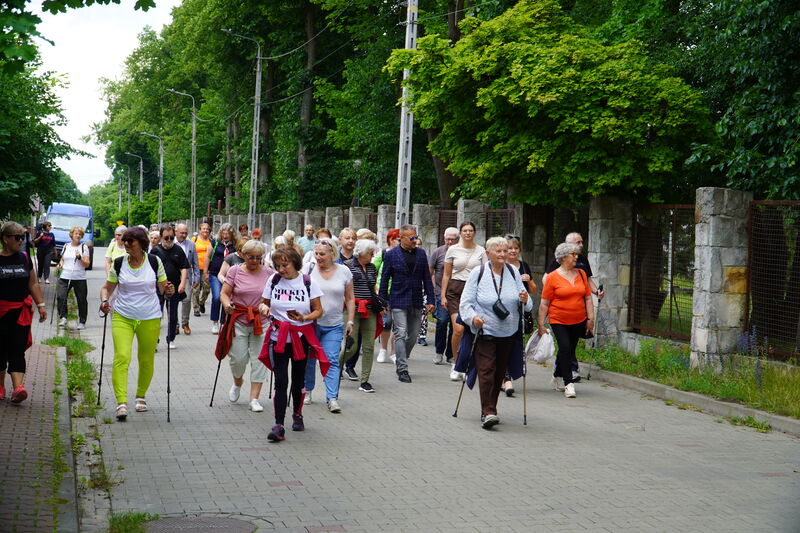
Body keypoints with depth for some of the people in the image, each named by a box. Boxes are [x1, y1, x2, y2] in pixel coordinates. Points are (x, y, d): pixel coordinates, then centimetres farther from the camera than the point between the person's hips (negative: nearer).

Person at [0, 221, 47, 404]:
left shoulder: (25, 258, 9)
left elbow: (33, 284, 14)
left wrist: (41, 304, 8)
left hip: (21, 312, 2)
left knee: (17, 350, -7)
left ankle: (17, 387, -18)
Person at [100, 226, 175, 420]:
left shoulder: (154, 262, -1)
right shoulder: (119, 263, 1)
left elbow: (162, 288, 8)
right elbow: (107, 288, 11)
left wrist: (168, 291, -15)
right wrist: (104, 300, -10)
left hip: (150, 318, 0)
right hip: (122, 317, 0)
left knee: (147, 360, 10)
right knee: (121, 357, -18)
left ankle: (141, 396, 35)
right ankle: (121, 403, -23)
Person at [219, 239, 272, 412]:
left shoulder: (268, 273, 5)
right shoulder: (235, 271, 1)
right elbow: (224, 293, 0)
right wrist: (227, 304, -20)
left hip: (261, 322, 1)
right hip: (239, 321, -1)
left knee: (259, 359, -2)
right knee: (238, 358, 1)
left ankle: (254, 398, 3)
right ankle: (237, 383, 35)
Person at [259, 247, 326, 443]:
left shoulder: (307, 282, -4)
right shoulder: (274, 280, 1)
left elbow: (318, 310, -2)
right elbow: (264, 302, 14)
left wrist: (304, 318, -18)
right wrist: (264, 308, -6)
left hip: (301, 336, 0)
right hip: (278, 336, 0)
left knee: (298, 379, 13)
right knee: (281, 381, -8)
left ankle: (297, 415, 35)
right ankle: (279, 426, -12)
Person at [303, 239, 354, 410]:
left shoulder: (344, 271, 2)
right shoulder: (309, 268, -2)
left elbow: (350, 299, 9)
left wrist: (350, 321, 4)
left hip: (334, 325, 0)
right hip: (310, 322, 0)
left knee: (332, 361, -7)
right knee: (309, 358, 10)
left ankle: (332, 398, -9)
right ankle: (307, 391, 29)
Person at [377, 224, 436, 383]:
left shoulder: (421, 253, 9)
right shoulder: (391, 255, -1)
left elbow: (427, 278, 11)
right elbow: (384, 280, 2)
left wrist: (430, 300, 6)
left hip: (416, 302, 4)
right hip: (398, 301, -4)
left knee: (413, 336, 8)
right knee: (401, 334, -9)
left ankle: (401, 362, 27)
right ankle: (402, 370, -7)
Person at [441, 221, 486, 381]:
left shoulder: (481, 251, 7)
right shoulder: (453, 250, 5)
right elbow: (446, 275, 9)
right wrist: (443, 295, 3)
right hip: (455, 290, -1)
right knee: (458, 329, -14)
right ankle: (455, 363, 4)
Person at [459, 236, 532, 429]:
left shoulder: (513, 272, 6)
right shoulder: (478, 274, -4)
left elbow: (525, 302, 12)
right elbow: (465, 302, -5)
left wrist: (525, 300, -12)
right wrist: (472, 317, -23)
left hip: (509, 333, 4)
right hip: (485, 332, -4)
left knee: (500, 372, 9)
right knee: (486, 370, -14)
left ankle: (489, 410, 22)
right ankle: (488, 412, -18)